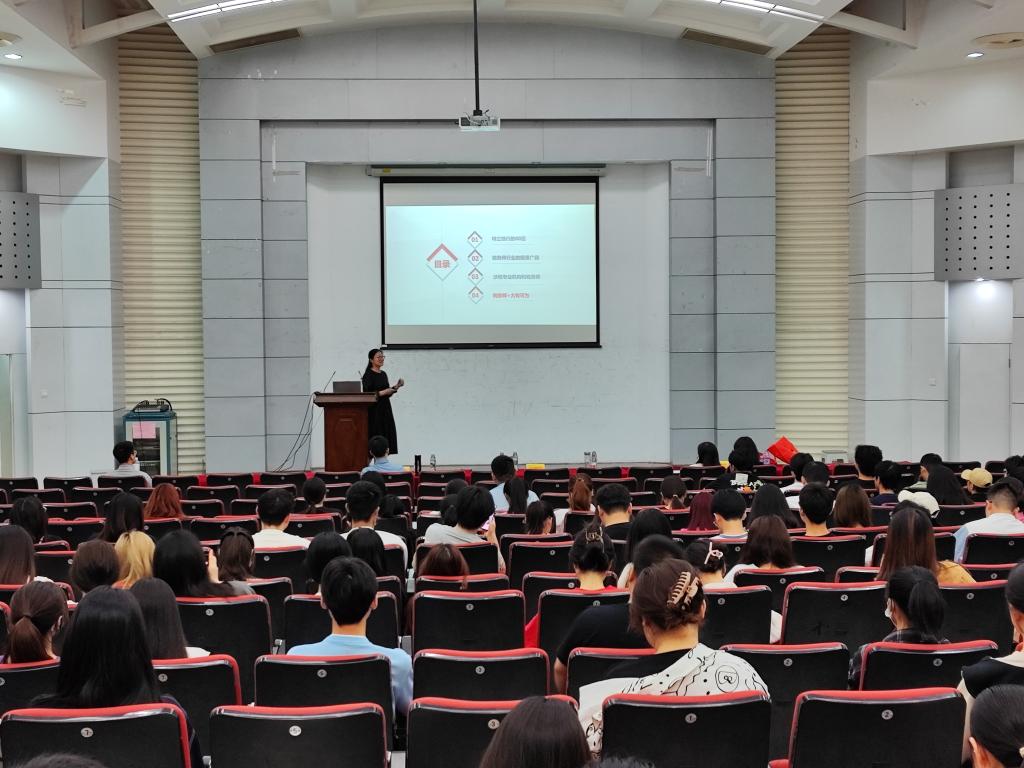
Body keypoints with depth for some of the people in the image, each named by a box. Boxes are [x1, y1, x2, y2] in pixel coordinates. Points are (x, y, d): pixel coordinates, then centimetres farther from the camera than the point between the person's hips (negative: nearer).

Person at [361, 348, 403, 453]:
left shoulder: (383, 374, 14)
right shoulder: (368, 375, -9)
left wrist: (396, 386, 4)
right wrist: (383, 392, -20)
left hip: (385, 410, 8)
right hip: (374, 411, -8)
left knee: (386, 439, 4)